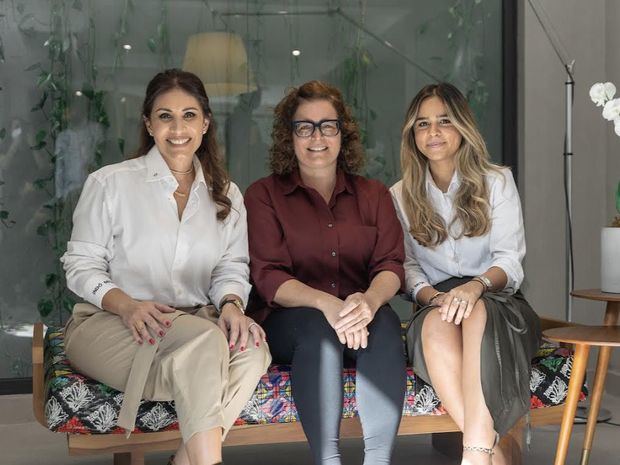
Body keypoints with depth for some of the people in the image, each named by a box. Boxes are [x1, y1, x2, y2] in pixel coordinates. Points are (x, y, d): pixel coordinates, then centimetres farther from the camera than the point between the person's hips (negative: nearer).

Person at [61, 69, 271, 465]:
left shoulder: (226, 195, 16)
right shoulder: (110, 183, 4)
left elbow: (231, 268, 13)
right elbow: (81, 265, 1)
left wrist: (231, 304, -12)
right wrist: (127, 305, -18)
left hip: (195, 324, 4)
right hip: (107, 324, -4)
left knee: (253, 349, -31)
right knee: (205, 340, -35)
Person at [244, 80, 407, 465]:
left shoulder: (374, 194, 15)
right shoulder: (264, 195, 7)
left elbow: (391, 265, 2)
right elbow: (269, 278, -5)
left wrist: (370, 300, -24)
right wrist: (326, 303, -25)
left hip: (360, 319, 2)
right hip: (289, 321, -2)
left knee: (385, 319, -31)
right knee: (316, 325, -35)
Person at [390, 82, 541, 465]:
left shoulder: (497, 181, 7)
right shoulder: (402, 196, 13)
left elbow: (510, 261, -3)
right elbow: (408, 267, 7)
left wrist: (477, 285, -26)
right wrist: (432, 296, -17)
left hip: (498, 304, -1)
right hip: (436, 303, 1)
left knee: (475, 312, -38)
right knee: (436, 321, -37)